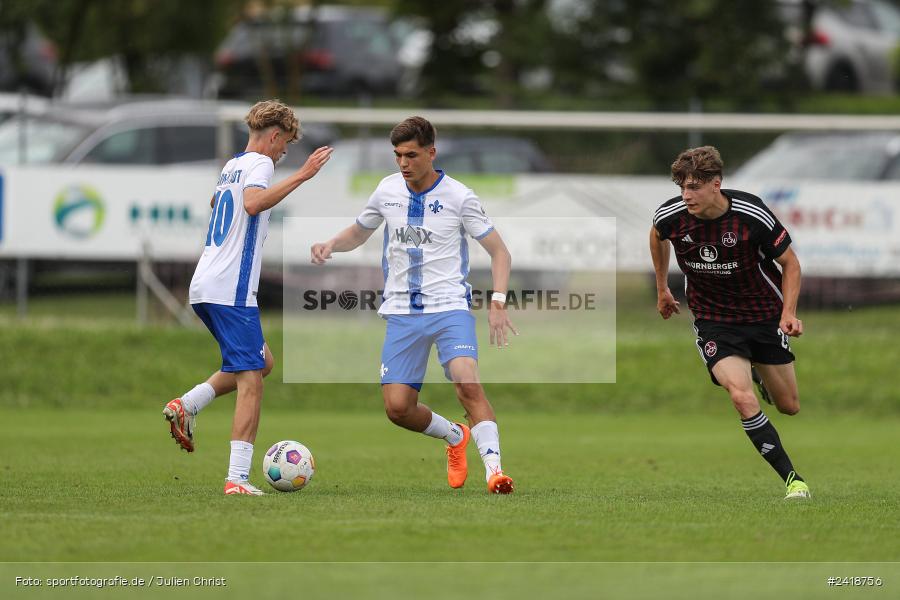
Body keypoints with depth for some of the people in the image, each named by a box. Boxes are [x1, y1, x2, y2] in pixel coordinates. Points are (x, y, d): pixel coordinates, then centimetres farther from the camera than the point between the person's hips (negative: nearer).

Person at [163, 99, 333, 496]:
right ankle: (237, 478, -16)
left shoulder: (231, 166, 19)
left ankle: (186, 405, 7)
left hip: (204, 286, 9)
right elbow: (252, 204, -29)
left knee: (262, 362, 22)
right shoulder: (260, 164, -7)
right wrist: (301, 176, -29)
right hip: (231, 289, -9)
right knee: (251, 381, -8)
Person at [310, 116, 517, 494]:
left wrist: (498, 303, -14)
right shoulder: (387, 190, 4)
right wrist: (331, 245, 1)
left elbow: (499, 251, -1)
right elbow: (359, 232, 23)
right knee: (397, 408, -2)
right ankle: (455, 438, 27)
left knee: (467, 384, -28)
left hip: (449, 308, -4)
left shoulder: (458, 196, -7)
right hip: (401, 313, 4)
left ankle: (493, 468, -26)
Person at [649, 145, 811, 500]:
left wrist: (788, 313, -21)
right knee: (741, 396, -25)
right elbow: (657, 236, 11)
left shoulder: (752, 215, -24)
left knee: (789, 406, 12)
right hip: (714, 321, 0)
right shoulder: (671, 215, -17)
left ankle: (760, 373, 50)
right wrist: (662, 289, 20)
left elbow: (790, 262, -9)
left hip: (764, 315, 0)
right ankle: (793, 480, -18)